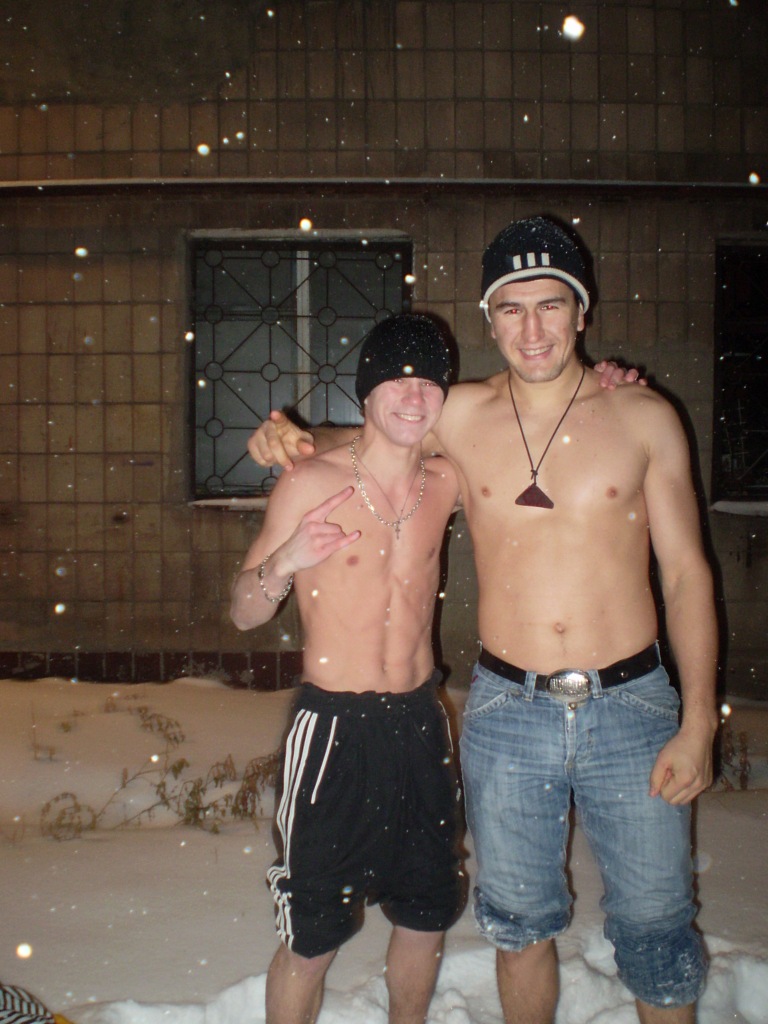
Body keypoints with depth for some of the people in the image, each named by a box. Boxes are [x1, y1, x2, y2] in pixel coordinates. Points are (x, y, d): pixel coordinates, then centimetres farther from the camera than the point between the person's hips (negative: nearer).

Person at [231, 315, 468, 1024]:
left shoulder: (448, 482, 0)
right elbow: (244, 614, -6)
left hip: (420, 721, 5)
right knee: (313, 937, 4)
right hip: (336, 727, -4)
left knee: (428, 913, 19)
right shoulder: (312, 484, -11)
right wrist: (281, 564, -27)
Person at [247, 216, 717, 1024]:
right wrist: (286, 436, -4)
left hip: (630, 705, -1)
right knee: (519, 924, 16)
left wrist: (698, 723, -5)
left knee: (655, 928, 11)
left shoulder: (644, 419, -2)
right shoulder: (462, 416, 1)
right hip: (506, 711, 1)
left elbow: (687, 574, 0)